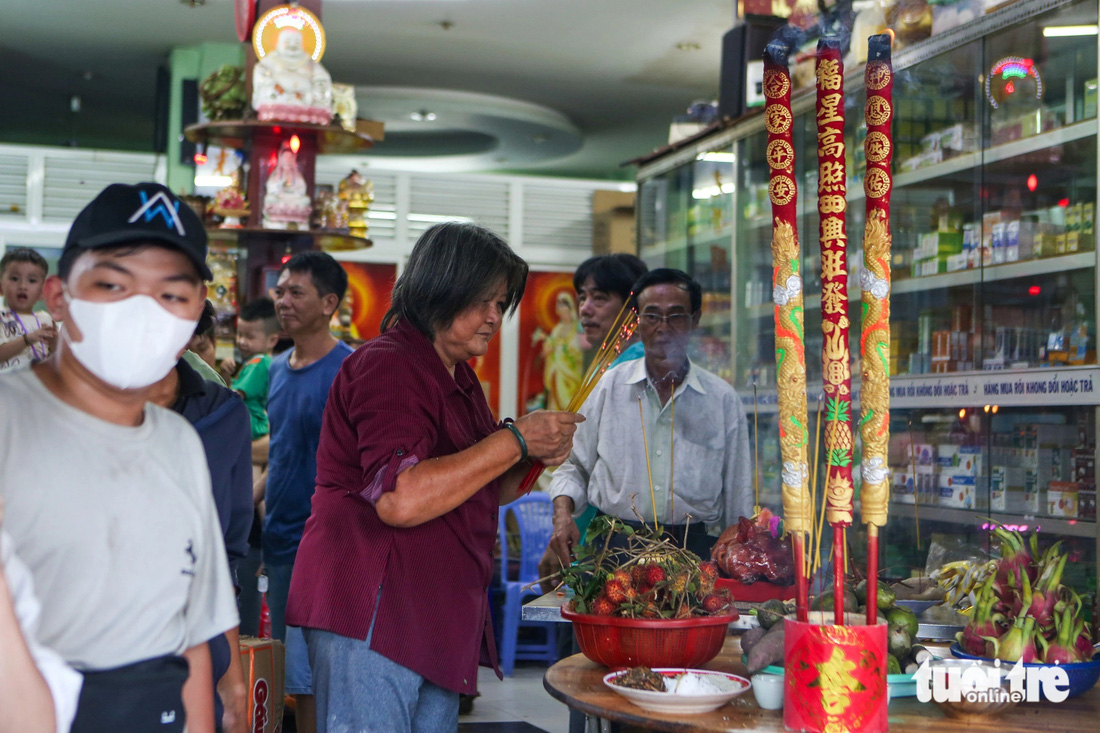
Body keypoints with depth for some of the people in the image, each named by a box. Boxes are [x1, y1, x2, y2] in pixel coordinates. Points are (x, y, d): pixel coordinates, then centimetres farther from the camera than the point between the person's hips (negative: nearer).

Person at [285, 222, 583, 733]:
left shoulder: (458, 378, 18)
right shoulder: (388, 366, -14)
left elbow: (482, 491, 26)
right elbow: (400, 500, -26)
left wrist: (535, 457, 4)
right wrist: (515, 439, -19)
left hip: (438, 614, 10)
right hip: (370, 613, -10)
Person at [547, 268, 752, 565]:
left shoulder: (723, 399, 7)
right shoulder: (610, 386, 8)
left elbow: (738, 500, 11)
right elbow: (575, 466, 15)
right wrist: (562, 514, -2)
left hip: (693, 549, 0)